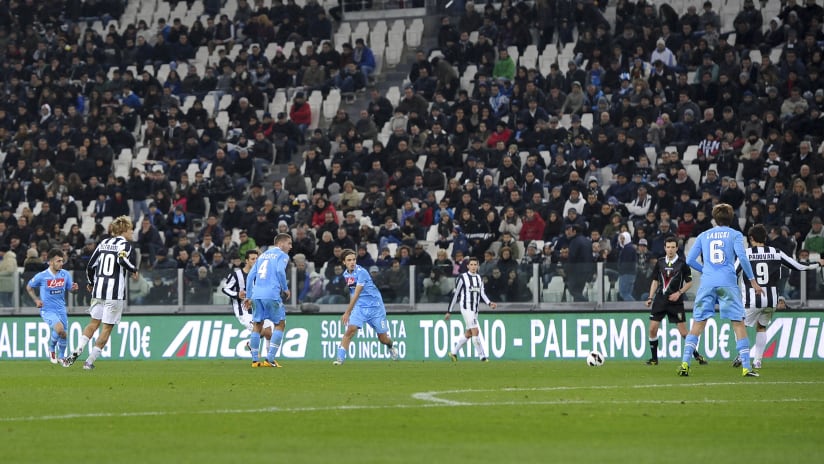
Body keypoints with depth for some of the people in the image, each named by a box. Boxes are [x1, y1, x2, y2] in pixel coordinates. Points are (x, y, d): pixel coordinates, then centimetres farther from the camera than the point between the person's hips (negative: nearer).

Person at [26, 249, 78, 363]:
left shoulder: (65, 274, -2)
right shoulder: (41, 276, -11)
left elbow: (70, 288, 10)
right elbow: (29, 287, 5)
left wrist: (74, 288, -14)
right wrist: (36, 300, -6)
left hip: (61, 309, 4)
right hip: (47, 310, -4)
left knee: (63, 335, 8)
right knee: (59, 329, -25)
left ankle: (61, 357, 32)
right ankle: (52, 349, 3)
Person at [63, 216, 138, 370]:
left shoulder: (104, 243, 13)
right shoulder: (126, 245, -5)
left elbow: (90, 266, 13)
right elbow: (122, 260, -26)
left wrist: (91, 283, 29)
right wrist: (134, 270, -7)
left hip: (99, 289, 6)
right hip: (116, 292, -6)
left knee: (94, 323, 18)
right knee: (107, 327, 3)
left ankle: (77, 351, 1)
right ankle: (90, 361, 2)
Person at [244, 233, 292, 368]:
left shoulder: (263, 255, 24)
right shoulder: (282, 255, 5)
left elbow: (250, 276, 19)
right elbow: (280, 271, -14)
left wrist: (249, 296, 21)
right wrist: (285, 289, -2)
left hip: (257, 294, 6)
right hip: (272, 294, -6)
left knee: (257, 325, 10)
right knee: (280, 324, 4)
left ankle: (255, 360, 7)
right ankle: (269, 359, -5)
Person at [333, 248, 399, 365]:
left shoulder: (361, 272, -19)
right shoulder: (346, 274, 4)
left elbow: (356, 294, -22)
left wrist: (347, 313, -23)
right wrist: (349, 312, 20)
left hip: (375, 306, -4)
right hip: (359, 307, 4)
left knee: (383, 338, 5)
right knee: (350, 330, -20)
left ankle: (391, 347, 40)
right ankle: (340, 358, -21)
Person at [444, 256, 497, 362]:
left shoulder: (479, 278, 12)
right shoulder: (462, 278, -6)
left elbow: (482, 293, 11)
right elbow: (455, 295, -3)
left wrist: (490, 303, -8)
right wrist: (449, 311, -1)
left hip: (475, 309, 7)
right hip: (466, 308, -7)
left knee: (468, 334, 10)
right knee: (476, 332, -13)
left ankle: (453, 352, 25)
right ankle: (482, 356, -11)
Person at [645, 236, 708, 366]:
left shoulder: (682, 264, -4)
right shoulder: (660, 263, 7)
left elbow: (689, 282, 1)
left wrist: (679, 293, -12)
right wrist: (650, 297, 8)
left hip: (675, 302, -3)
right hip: (660, 301, 3)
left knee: (683, 332, -4)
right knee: (652, 329, -5)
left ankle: (696, 355, 11)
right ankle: (654, 359, 7)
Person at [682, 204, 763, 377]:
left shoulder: (703, 236, 15)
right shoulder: (735, 235, 7)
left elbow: (690, 260, 12)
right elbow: (742, 257, -7)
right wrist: (753, 280, -1)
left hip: (707, 284, 2)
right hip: (728, 284, -2)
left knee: (698, 324, 6)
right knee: (738, 323, 1)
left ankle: (685, 363, -4)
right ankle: (746, 367, -5)